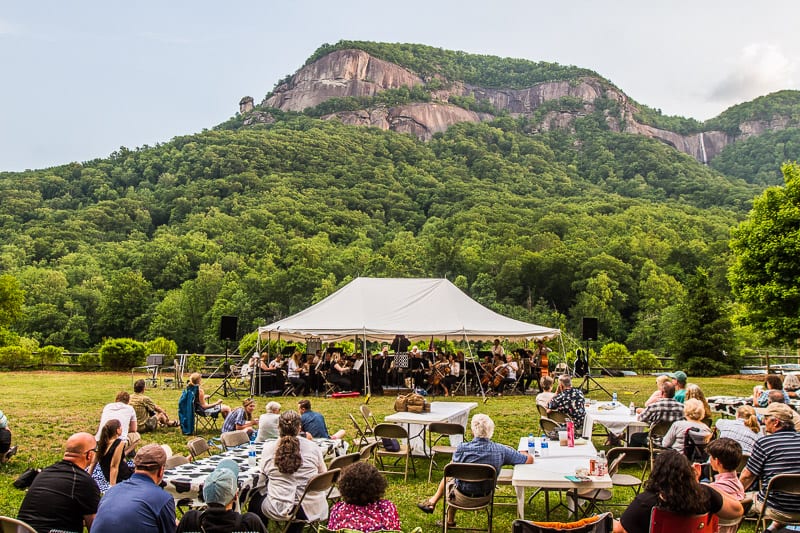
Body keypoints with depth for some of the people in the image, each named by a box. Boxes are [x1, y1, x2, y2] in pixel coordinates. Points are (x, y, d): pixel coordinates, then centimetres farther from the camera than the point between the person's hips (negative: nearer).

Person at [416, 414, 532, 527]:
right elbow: (530, 460, -9)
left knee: (448, 479, 32)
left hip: (461, 498, -2)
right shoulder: (501, 450, -19)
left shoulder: (462, 448, -23)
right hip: (485, 498, 3)